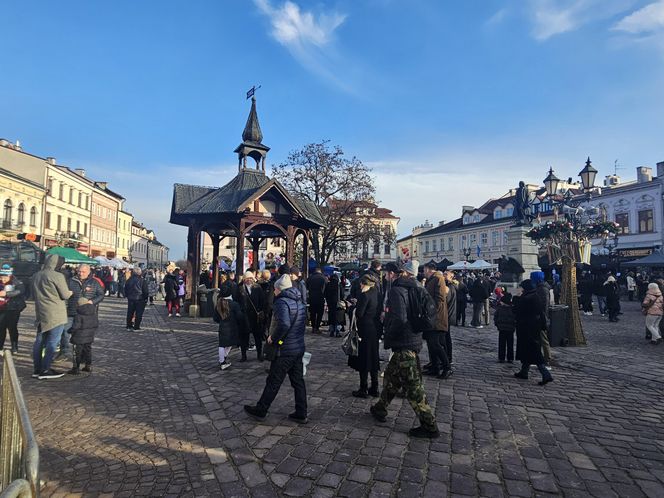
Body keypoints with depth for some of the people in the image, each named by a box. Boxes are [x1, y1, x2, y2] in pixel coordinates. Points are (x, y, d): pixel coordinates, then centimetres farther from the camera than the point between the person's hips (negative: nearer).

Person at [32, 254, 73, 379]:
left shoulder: (36, 276, 10)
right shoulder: (57, 276, -14)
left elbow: (36, 294, 18)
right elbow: (65, 295, -12)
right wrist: (71, 291, 7)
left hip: (40, 313, 8)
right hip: (56, 314, -8)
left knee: (39, 341, 13)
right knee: (52, 342, -2)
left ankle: (37, 369, 20)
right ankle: (45, 370, 0)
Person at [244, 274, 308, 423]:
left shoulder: (282, 302, -18)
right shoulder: (300, 302, 9)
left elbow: (284, 324, -31)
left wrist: (273, 338, -17)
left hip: (285, 350, -8)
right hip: (299, 348, 8)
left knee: (273, 382, 7)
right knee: (298, 381, 14)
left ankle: (260, 410, 23)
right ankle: (301, 414, 21)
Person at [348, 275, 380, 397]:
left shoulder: (365, 295, -18)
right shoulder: (376, 293, 4)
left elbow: (359, 313, -20)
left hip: (365, 330, -8)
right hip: (374, 329, 8)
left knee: (363, 359, 3)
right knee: (373, 358, 15)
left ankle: (363, 389, 11)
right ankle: (374, 388, 23)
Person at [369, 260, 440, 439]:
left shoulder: (397, 290, -18)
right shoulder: (416, 289, 8)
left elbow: (399, 319, -27)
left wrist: (387, 338, -14)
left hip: (403, 345, -9)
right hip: (414, 341, 10)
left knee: (413, 386, 1)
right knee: (391, 377, 22)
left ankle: (429, 426, 11)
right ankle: (380, 410, 37)